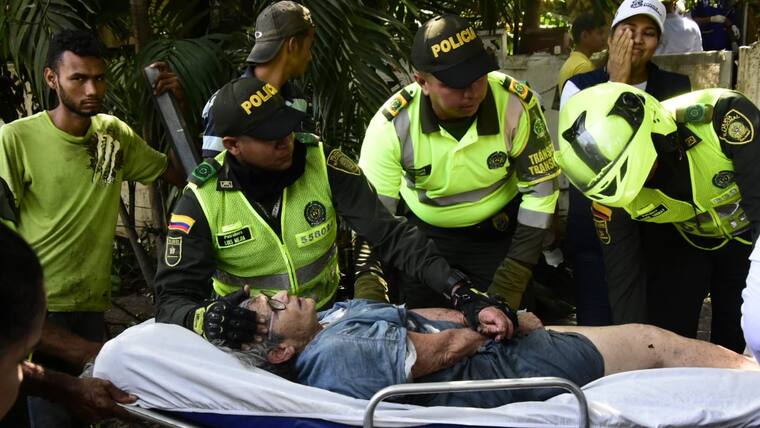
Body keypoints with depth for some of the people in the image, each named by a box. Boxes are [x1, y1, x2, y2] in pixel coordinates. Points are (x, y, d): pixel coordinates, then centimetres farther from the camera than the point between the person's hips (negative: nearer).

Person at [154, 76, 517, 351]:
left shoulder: (323, 166, -12)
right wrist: (204, 319, -42)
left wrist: (464, 296, -27)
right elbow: (172, 300, -16)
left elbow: (391, 235, -14)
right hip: (249, 333, -1)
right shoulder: (202, 201, -15)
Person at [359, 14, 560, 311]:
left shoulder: (517, 104, -25)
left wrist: (514, 278, -18)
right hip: (422, 233, 1)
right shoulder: (392, 124, -25)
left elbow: (540, 188, -15)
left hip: (499, 230, 0)